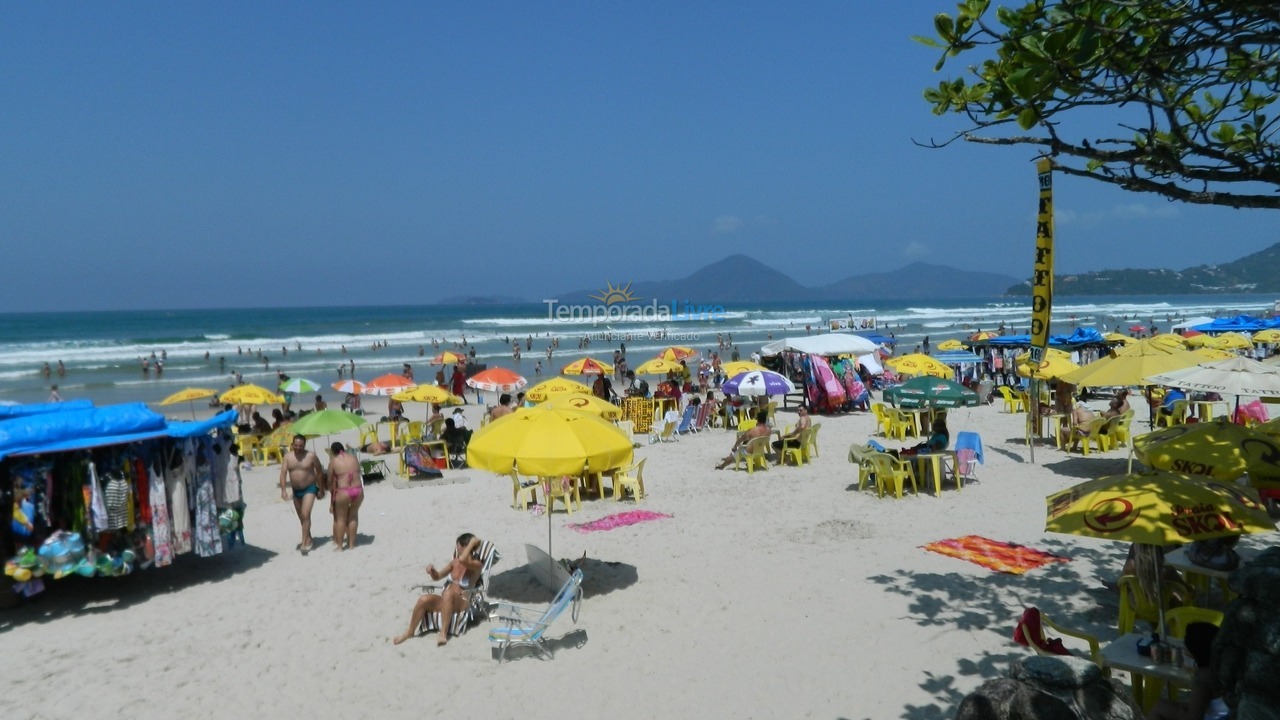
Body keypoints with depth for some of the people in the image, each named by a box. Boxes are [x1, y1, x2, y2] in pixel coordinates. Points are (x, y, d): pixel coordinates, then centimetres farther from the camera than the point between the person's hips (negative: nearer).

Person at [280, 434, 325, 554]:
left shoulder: (311, 456, -12)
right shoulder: (288, 456, -3)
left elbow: (320, 473, -3)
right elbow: (283, 474, -8)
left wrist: (321, 490, -1)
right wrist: (283, 490, -20)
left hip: (309, 489, -5)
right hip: (295, 490, 5)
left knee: (305, 515, -18)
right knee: (301, 517, 16)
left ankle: (305, 542, -15)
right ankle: (308, 539, 32)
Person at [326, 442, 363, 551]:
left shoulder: (333, 462, -1)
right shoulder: (354, 459, 10)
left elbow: (330, 481, 4)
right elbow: (358, 473, 12)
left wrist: (331, 492, 20)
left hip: (343, 492, -4)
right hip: (358, 490, 4)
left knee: (340, 518, 12)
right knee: (353, 516, 20)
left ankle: (339, 545, 19)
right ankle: (351, 543, 27)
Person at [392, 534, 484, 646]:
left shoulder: (476, 565, -11)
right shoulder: (455, 562, 11)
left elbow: (462, 560, -34)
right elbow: (437, 577, 20)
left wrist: (472, 543, -21)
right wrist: (432, 570, -3)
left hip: (462, 602, -6)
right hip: (446, 600, 6)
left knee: (448, 593, -39)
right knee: (424, 600, -22)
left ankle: (443, 633, -36)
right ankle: (410, 632, -4)